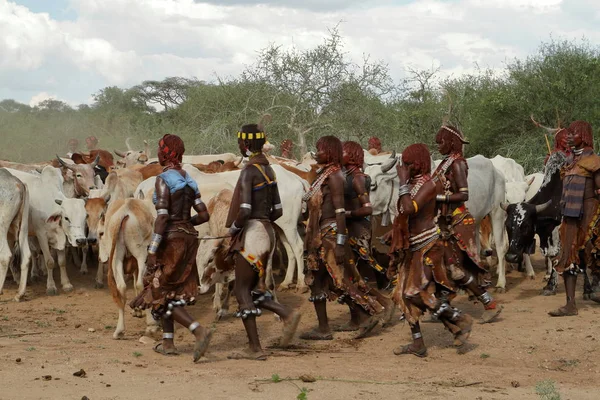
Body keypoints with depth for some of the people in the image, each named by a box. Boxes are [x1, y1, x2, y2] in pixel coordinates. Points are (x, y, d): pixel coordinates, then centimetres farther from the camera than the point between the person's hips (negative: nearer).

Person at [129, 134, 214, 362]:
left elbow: (162, 217, -20)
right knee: (173, 291, 18)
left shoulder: (163, 180, -13)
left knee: (162, 293, -1)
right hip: (189, 238, 8)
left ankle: (199, 330, -18)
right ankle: (167, 342, 21)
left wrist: (152, 251, -19)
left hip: (170, 239, -8)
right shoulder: (189, 181, 8)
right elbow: (203, 215, 6)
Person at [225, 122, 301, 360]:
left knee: (243, 291, -2)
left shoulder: (249, 171, -15)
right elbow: (278, 211, 16)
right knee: (254, 289, 16)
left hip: (251, 234, -9)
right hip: (267, 232, 9)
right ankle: (287, 314, -1)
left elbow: (244, 211, -23)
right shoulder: (269, 171, 13)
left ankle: (255, 348, -2)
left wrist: (233, 227, -6)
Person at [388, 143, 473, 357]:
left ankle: (462, 321, 3)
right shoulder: (412, 183, 9)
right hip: (412, 247, 9)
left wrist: (403, 182, -23)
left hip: (427, 245, -9)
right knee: (405, 294, 8)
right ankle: (417, 343, 13)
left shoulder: (428, 185, -15)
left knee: (421, 293, -11)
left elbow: (409, 209, -30)